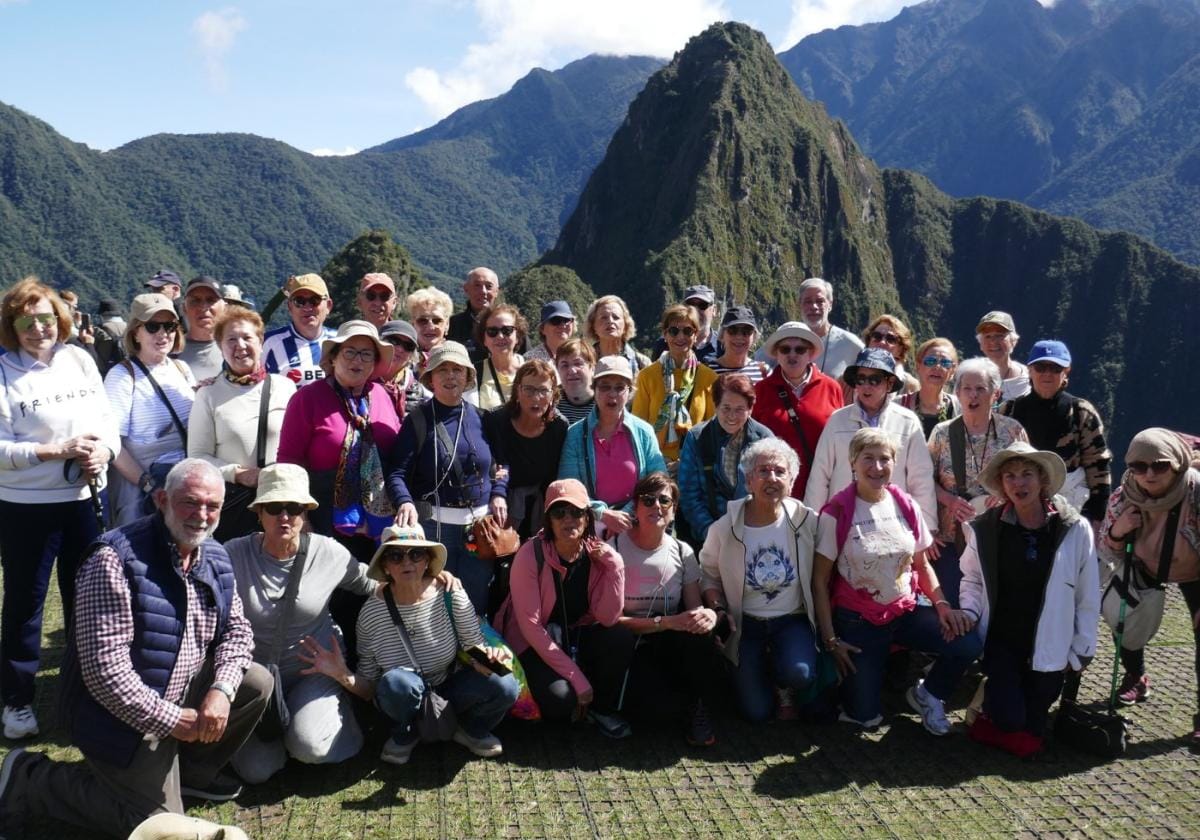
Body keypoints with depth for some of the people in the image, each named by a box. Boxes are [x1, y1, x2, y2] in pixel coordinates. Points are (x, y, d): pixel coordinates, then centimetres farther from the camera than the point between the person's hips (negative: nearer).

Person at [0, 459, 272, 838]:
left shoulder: (215, 558, -1)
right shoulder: (116, 560, -25)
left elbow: (236, 629, 5)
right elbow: (104, 669, -28)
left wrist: (221, 689, -15)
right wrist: (171, 719, -22)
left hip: (182, 693, 7)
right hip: (122, 716, -7)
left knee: (257, 682, -5)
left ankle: (191, 771, 16)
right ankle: (32, 779, 7)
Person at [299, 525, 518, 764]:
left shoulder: (451, 595, -15)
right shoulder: (371, 612, -14)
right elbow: (368, 688, -8)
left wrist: (487, 657, -32)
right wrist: (343, 676, -29)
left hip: (451, 691, 1)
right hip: (403, 700, -1)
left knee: (505, 686, -28)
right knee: (397, 681, -37)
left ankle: (470, 729, 6)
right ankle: (405, 735, -1)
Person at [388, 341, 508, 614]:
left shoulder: (480, 417, 8)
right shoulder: (417, 419, -2)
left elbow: (500, 462, 18)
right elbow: (397, 472, -9)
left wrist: (499, 493, 0)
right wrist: (405, 502, -28)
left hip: (480, 523, 3)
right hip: (433, 524, -3)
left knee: (476, 602, 9)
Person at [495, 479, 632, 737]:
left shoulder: (597, 554, -10)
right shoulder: (531, 556, -20)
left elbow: (608, 619, -15)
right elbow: (531, 626, -21)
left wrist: (615, 567, -25)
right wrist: (577, 678, -23)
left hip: (579, 634, 4)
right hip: (534, 643, -4)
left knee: (622, 638, -23)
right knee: (561, 697, -30)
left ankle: (602, 708, 1)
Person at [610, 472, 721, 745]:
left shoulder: (682, 552, 3)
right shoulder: (614, 549, -9)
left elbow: (694, 609, 1)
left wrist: (708, 615, -25)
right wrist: (667, 622, -22)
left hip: (672, 648, 4)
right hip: (630, 649, -3)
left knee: (700, 631, -31)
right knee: (666, 708, -31)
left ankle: (699, 710, -7)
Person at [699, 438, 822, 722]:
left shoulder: (807, 522, -9)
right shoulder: (725, 528, -8)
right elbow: (708, 574, 6)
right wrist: (717, 609, -10)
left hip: (793, 620, 0)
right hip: (746, 623, 0)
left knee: (799, 674, -31)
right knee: (756, 712, -5)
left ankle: (784, 688, 9)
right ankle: (760, 672, 30)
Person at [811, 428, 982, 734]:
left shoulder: (906, 506, 0)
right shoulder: (837, 514, -13)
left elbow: (922, 565, 11)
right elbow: (820, 581, -8)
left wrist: (942, 605, -6)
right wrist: (830, 639, -11)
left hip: (905, 611, 4)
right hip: (858, 619, -4)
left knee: (968, 643, -20)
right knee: (865, 717, -9)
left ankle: (927, 694, 9)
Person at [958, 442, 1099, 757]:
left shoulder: (1075, 530, -11)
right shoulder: (986, 529, -8)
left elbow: (1088, 597, -4)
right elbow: (972, 580, 6)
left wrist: (1081, 650, -1)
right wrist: (968, 612, -12)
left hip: (1048, 647, 0)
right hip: (1001, 640, 0)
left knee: (1029, 736, 7)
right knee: (1010, 720, -9)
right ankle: (989, 695, 22)